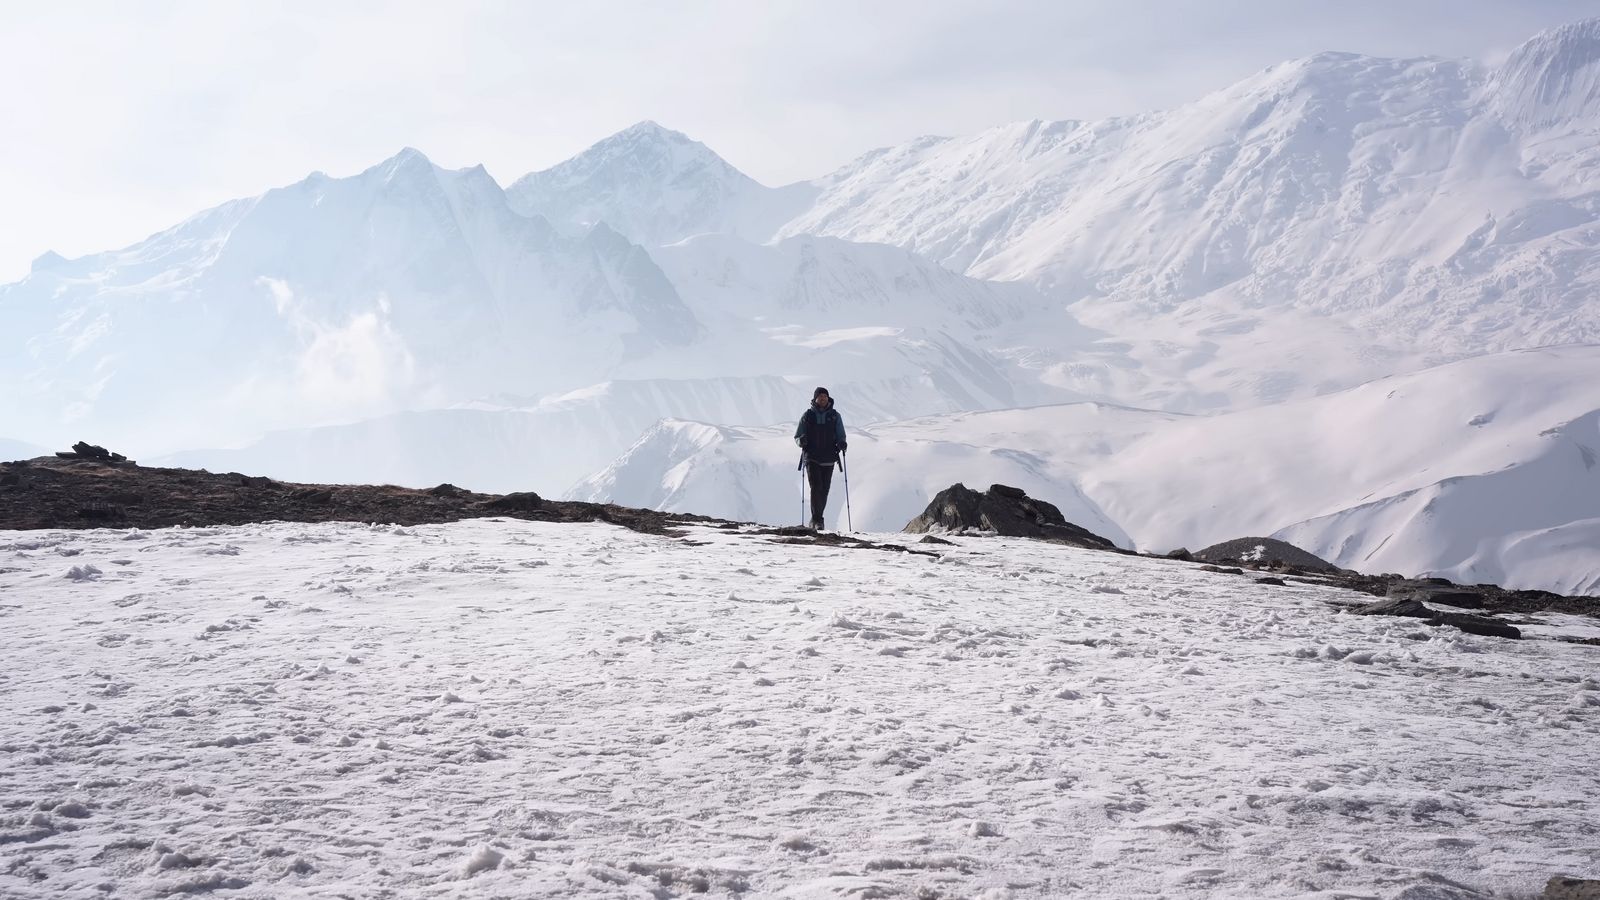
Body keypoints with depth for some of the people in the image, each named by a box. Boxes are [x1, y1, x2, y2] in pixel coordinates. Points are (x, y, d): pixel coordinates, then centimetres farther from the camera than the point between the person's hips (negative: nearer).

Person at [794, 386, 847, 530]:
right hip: (811, 458, -2)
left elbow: (841, 436, 10)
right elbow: (797, 437, 8)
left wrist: (841, 443, -13)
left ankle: (816, 519, 18)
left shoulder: (835, 416, 8)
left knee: (824, 490, 4)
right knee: (816, 487, -16)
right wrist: (801, 440, -15)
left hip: (828, 459, 2)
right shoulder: (807, 416, 5)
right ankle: (817, 520, -15)